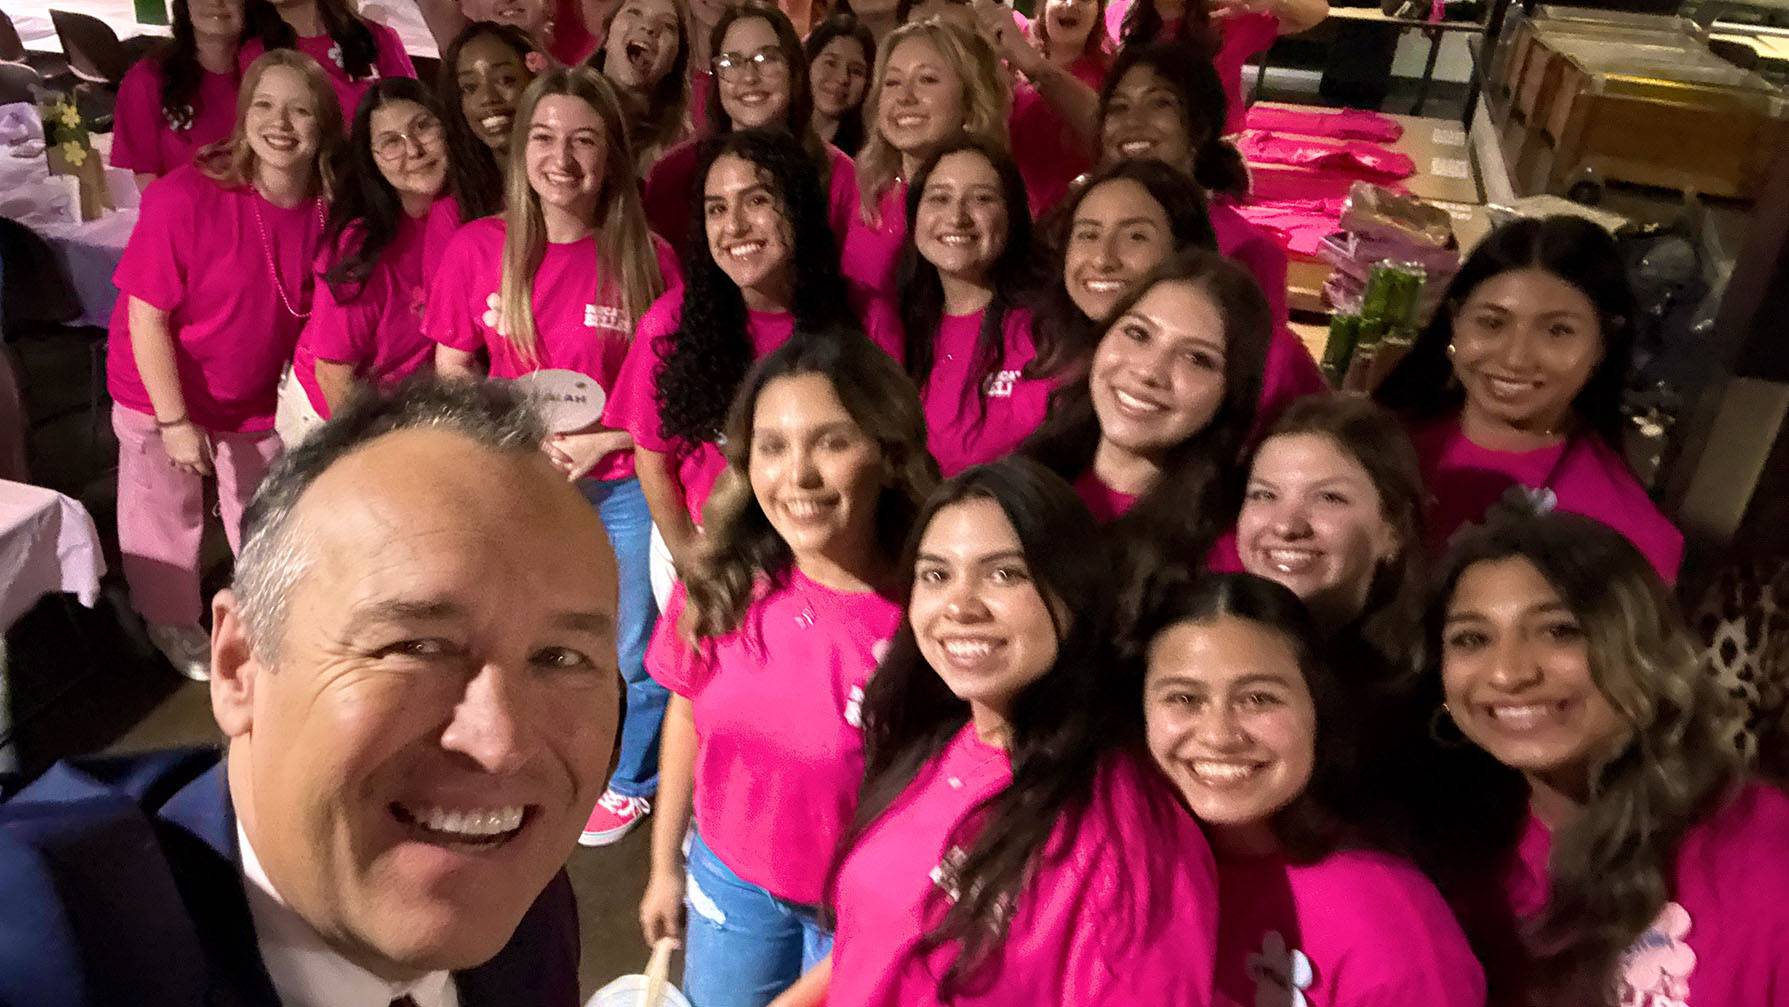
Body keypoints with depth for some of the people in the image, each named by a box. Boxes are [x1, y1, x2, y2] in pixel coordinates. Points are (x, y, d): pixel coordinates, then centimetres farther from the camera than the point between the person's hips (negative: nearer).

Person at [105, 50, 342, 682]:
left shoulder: (329, 209, -15)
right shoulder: (184, 197, -28)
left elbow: (310, 312, -2)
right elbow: (147, 316, -22)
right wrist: (175, 420, -20)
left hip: (257, 398, 4)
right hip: (163, 395, -3)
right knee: (169, 517, 16)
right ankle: (173, 624, 42)